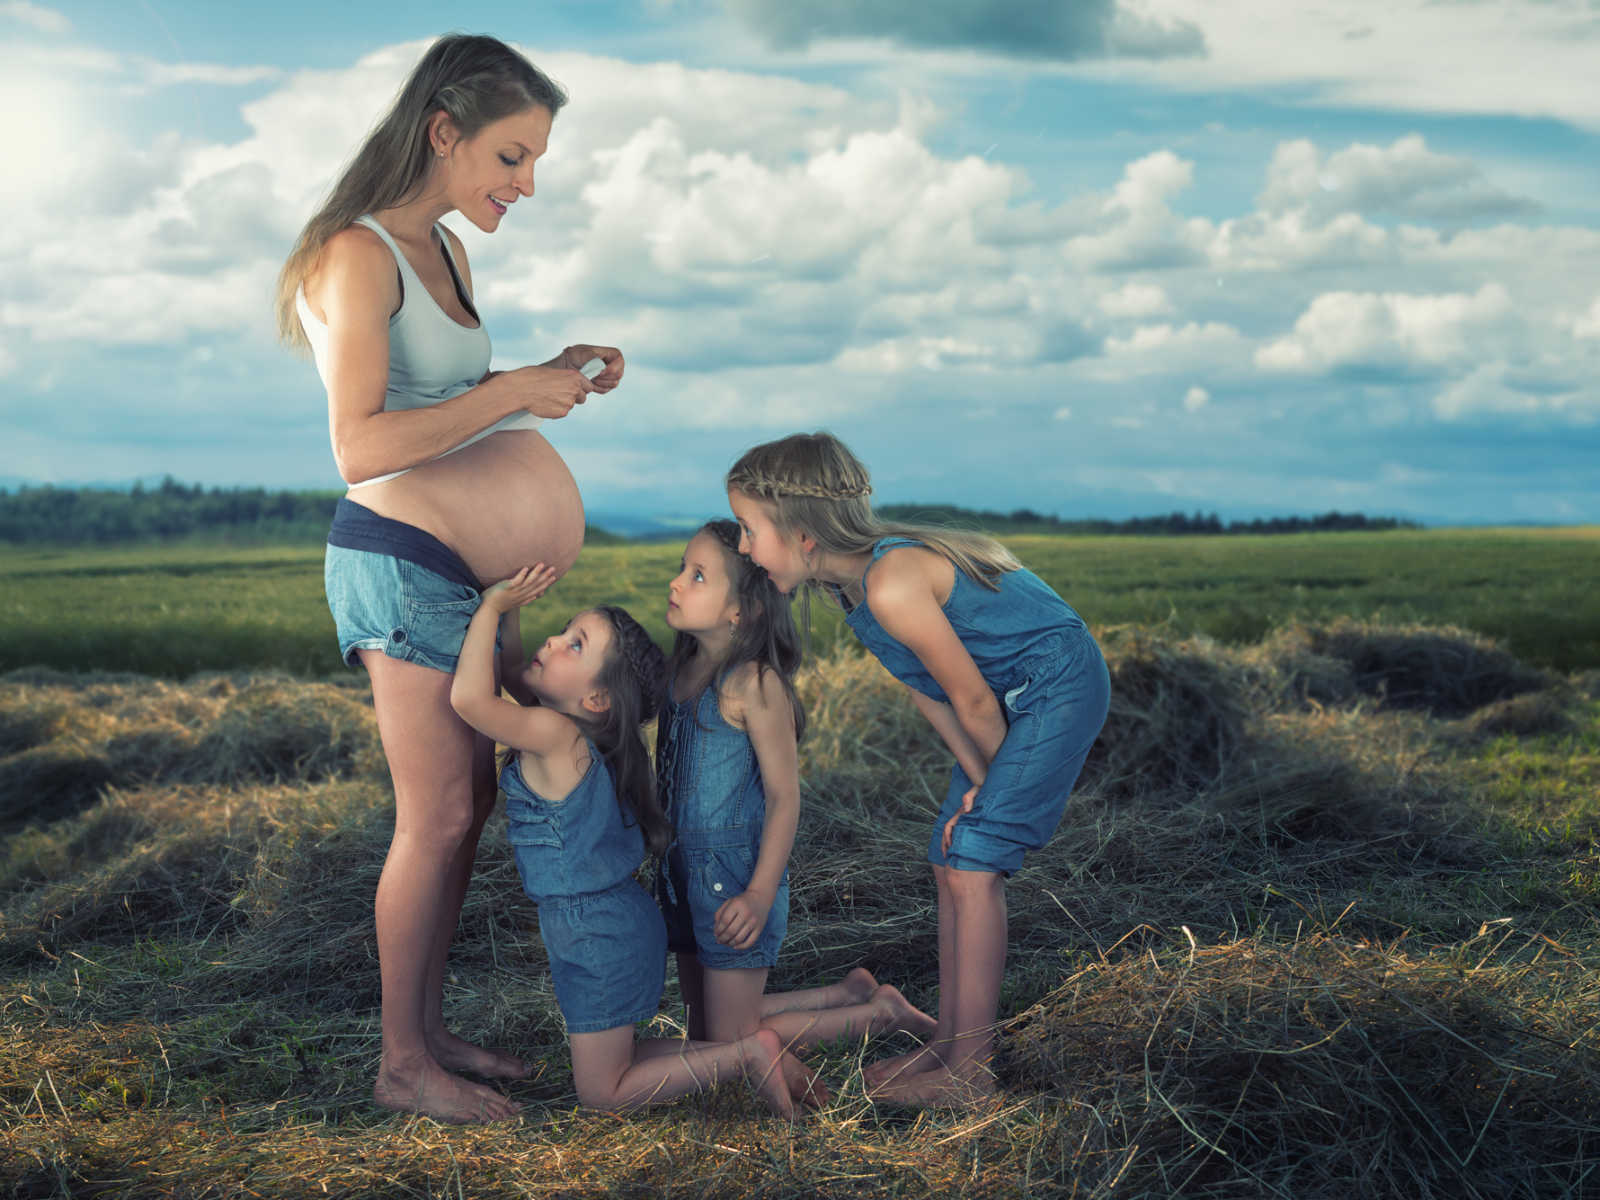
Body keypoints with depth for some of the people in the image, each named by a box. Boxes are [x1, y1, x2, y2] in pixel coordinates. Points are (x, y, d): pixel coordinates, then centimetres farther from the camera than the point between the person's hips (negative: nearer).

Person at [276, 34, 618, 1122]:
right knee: (437, 817, -4)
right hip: (399, 557, -9)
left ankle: (428, 1030, 23)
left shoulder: (447, 252, 14)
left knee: (471, 800, 11)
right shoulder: (359, 255, -14)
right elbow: (362, 446, -22)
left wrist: (553, 378, 9)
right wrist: (511, 392, -19)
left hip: (461, 569, 9)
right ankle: (402, 1063, 9)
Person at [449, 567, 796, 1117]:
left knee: (601, 1092, 5)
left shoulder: (554, 733, -24)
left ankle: (747, 1054, 4)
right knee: (611, 1065, 21)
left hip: (602, 935, -9)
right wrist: (506, 611, 3)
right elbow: (511, 673, 17)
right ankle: (745, 1048, 19)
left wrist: (491, 606, -25)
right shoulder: (574, 730, 2)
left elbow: (468, 697, -34)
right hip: (604, 923, 9)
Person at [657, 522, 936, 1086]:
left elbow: (784, 796, -17)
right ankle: (848, 993, 30)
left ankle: (879, 1012, 13)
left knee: (730, 1042, -2)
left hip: (736, 877, -8)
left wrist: (760, 896, -21)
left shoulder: (754, 684, -18)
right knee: (704, 1032, 16)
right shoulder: (684, 668, 7)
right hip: (685, 869, 8)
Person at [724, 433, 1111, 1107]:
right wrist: (978, 780, 0)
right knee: (950, 862, 9)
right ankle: (949, 1041, 18)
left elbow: (972, 700, -21)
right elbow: (925, 692, 4)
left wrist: (993, 777, -4)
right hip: (1006, 701, 9)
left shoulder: (890, 585, -32)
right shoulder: (845, 583, -3)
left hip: (1058, 687, -9)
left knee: (972, 865, -12)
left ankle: (969, 1071, -5)